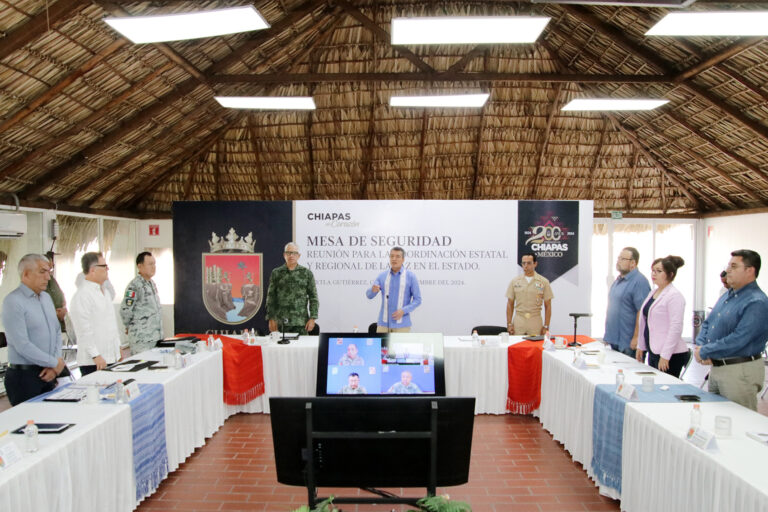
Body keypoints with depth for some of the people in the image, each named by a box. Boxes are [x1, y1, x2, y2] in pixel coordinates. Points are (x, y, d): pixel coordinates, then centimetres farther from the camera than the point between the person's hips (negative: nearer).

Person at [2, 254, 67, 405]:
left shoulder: (46, 297, 12)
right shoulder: (13, 301, -12)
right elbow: (23, 346, -18)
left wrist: (54, 366, 0)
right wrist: (55, 362, -10)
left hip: (48, 374, 7)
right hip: (24, 376, -7)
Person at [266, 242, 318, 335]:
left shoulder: (306, 273, 5)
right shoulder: (276, 273, 7)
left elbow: (313, 297, 4)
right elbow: (271, 297, 7)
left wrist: (312, 318, -3)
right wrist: (271, 319, 1)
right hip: (281, 322, 1)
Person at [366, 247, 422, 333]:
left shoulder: (411, 276, -4)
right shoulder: (382, 276, 4)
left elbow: (417, 300, -3)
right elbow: (369, 295, -2)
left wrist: (403, 311, -19)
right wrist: (373, 290, -27)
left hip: (401, 323, -3)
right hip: (384, 323, 3)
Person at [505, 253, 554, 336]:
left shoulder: (543, 282, 1)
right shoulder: (514, 281, 5)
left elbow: (548, 306, 3)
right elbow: (510, 304, 8)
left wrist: (546, 326, -2)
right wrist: (509, 324, 1)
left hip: (536, 322, -1)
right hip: (518, 322, 1)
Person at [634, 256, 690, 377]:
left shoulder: (674, 296, -13)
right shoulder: (653, 293, 14)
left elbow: (676, 327, -18)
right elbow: (644, 322, 19)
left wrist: (665, 356, -20)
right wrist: (641, 346, 18)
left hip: (671, 355, -8)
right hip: (653, 352, 9)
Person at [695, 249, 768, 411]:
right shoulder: (726, 296, 12)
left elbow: (738, 340, -25)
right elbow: (707, 324, 16)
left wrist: (704, 352, -17)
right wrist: (700, 346, -3)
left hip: (740, 371, -9)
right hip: (716, 367, 9)